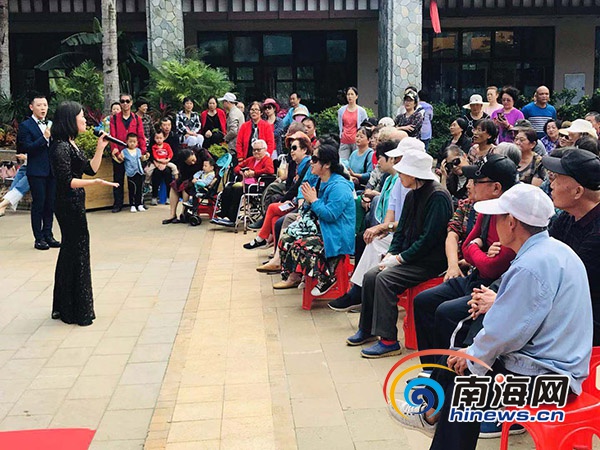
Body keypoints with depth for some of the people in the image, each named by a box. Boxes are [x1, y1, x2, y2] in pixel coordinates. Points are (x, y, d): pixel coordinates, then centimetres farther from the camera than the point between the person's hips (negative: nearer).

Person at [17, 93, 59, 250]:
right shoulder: (26, 125, -4)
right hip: (36, 171, -5)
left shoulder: (51, 124, 13)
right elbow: (26, 148, -13)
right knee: (38, 204, -1)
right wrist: (45, 137, -21)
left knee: (50, 204, 10)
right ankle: (39, 238, 5)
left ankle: (48, 234, 19)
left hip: (52, 170, 5)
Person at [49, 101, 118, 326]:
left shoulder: (71, 145, 14)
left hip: (74, 204, 11)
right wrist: (95, 182, -30)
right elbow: (66, 181, -22)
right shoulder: (61, 147, -16)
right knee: (77, 253, -4)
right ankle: (78, 312, 6)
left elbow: (91, 168, 14)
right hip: (69, 205, -10)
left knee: (70, 253, 15)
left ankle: (63, 307, 26)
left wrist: (100, 147, 8)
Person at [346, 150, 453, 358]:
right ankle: (367, 329, 8)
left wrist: (399, 258, -18)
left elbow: (429, 238, -21)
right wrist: (391, 253, 0)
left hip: (430, 261, -9)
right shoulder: (412, 195, 11)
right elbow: (401, 229, 16)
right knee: (370, 276, -5)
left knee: (385, 278, -24)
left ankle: (389, 341, -18)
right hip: (409, 257, 9)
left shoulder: (438, 196, -18)